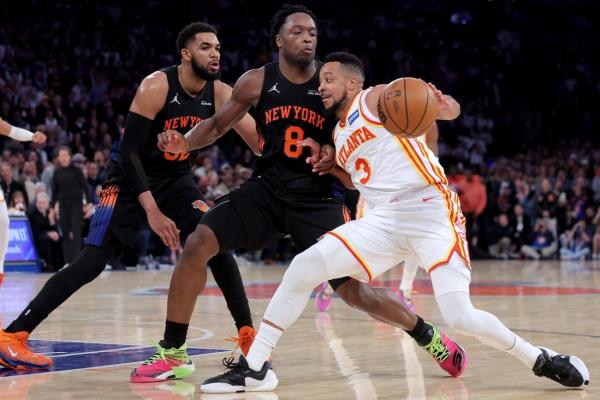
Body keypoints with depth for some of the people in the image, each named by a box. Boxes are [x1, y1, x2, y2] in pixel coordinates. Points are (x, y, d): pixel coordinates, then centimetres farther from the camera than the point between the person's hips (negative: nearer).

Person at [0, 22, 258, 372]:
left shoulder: (220, 94, -9)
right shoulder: (157, 86, -24)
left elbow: (261, 142, -9)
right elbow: (129, 151, -25)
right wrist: (152, 211, -30)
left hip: (177, 178, 5)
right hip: (131, 178, -5)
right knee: (91, 262, -13)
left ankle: (248, 336, -4)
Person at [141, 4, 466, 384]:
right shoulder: (256, 82, -3)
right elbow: (218, 124, 9)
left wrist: (334, 154, -19)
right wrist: (185, 142, -12)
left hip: (317, 200, -2)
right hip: (266, 189, 2)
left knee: (355, 291, -6)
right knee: (197, 245, -16)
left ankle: (431, 337, 19)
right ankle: (173, 353, -6)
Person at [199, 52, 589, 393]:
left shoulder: (377, 98, 1)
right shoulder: (339, 136, 22)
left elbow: (451, 110, -8)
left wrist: (443, 105, -32)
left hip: (432, 212, -6)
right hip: (385, 220, 6)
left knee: (460, 318, -20)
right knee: (303, 266, -11)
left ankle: (540, 359, 6)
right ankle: (254, 368, -5)